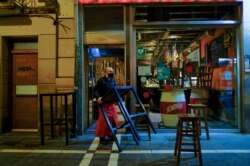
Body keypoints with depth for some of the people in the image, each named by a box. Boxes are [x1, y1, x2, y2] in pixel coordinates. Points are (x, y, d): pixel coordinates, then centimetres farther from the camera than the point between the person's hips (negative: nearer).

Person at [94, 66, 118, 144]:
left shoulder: (113, 80, 12)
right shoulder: (101, 80, -9)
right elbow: (95, 90, -13)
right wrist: (98, 97, -30)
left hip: (112, 103, 7)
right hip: (104, 103, -7)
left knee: (114, 119, 11)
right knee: (103, 119, -5)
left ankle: (110, 135, 26)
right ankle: (102, 136, 7)